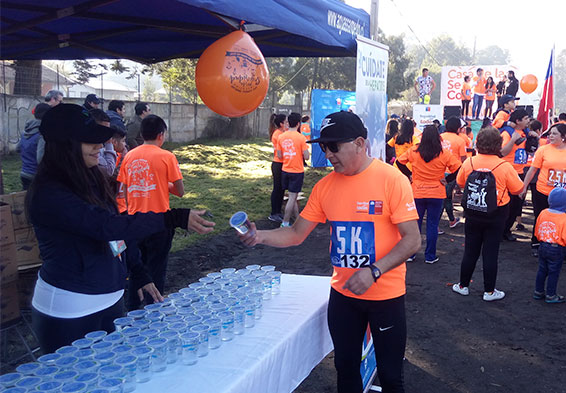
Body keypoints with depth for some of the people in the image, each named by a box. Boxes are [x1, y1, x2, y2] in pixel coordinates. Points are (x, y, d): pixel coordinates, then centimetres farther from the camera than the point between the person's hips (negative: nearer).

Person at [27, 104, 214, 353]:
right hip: (69, 313, -8)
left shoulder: (90, 180, 4)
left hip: (109, 301, 8)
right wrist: (176, 218, -34)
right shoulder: (49, 194, -22)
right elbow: (109, 227, -32)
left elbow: (117, 235, 11)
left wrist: (139, 276, 10)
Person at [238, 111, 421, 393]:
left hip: (386, 295, -4)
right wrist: (261, 237, -16)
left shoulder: (391, 179, -16)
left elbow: (412, 240, -16)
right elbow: (296, 234, 2)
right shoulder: (324, 187, -2)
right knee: (346, 369, 21)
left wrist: (373, 271, -26)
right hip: (342, 293, 4)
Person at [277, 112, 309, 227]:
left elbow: (279, 156, 3)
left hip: (285, 170, 5)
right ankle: (285, 223, 3)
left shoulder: (281, 137, -1)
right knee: (292, 197, 1)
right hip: (297, 171, -5)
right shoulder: (301, 137, -14)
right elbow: (306, 157, -14)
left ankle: (298, 217, 28)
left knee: (293, 196, 18)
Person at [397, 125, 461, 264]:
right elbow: (458, 168, -10)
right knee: (432, 225, 8)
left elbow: (399, 162, 2)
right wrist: (447, 180, 0)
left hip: (417, 193, 1)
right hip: (436, 194, -1)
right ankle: (430, 256, 14)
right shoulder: (444, 154, -9)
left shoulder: (413, 151, -5)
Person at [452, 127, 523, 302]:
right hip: (495, 217, -2)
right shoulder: (505, 166, -16)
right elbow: (518, 189, -5)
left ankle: (463, 286, 25)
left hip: (472, 213, 2)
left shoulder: (468, 162, -10)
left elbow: (460, 183, 6)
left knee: (470, 251, 14)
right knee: (490, 253, 7)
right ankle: (489, 291, 17)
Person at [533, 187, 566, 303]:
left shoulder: (543, 213, -3)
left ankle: (538, 292, 27)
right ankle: (550, 295, 17)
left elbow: (537, 231, 7)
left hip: (543, 247, 5)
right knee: (553, 272, 8)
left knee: (542, 270, 17)